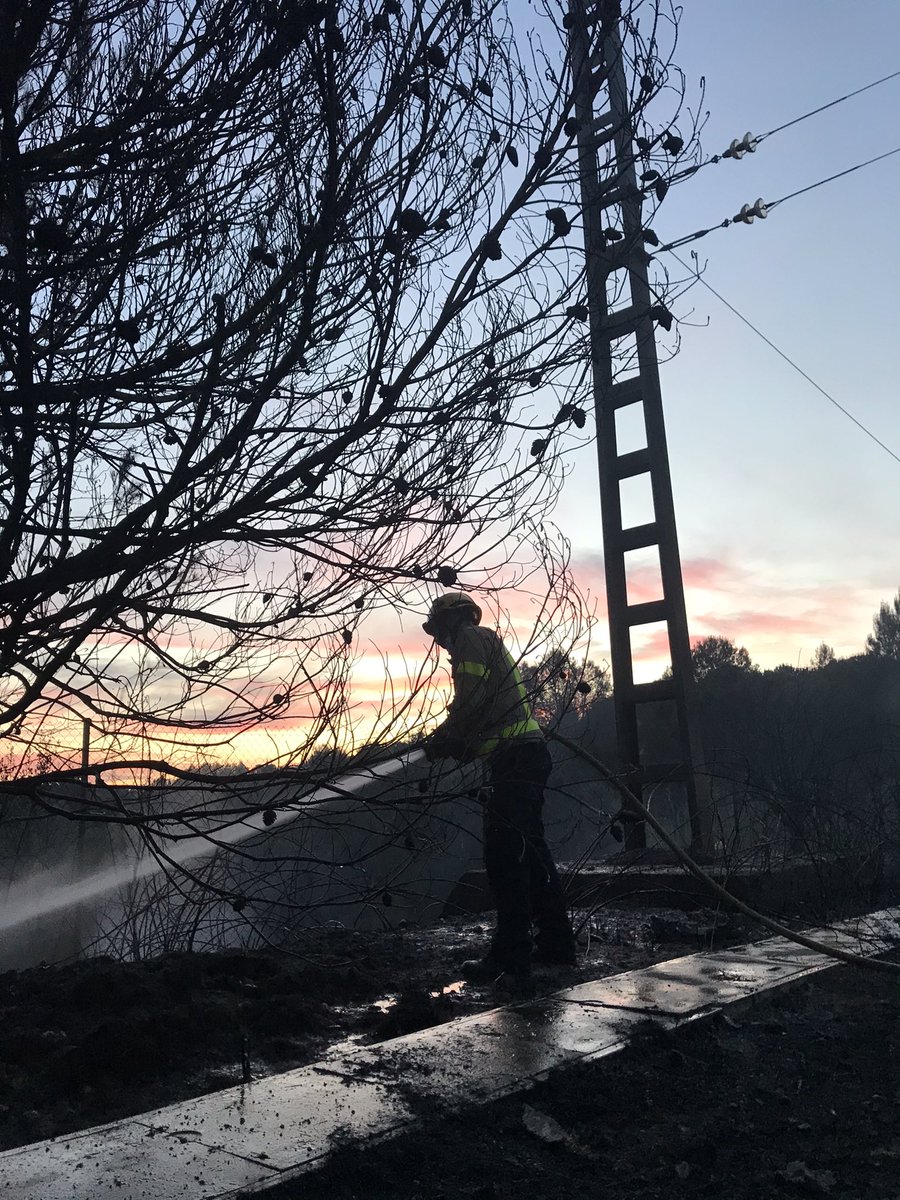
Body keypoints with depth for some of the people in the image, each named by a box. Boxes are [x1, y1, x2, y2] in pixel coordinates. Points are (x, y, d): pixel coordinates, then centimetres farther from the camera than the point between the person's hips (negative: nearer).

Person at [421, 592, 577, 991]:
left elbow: (471, 700, -15)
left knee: (504, 856, -10)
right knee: (529, 850, 15)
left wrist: (440, 740, -4)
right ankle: (556, 942, 21)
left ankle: (511, 955, -8)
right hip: (529, 752, 10)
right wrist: (456, 743, 16)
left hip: (514, 757, -10)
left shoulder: (471, 638, 0)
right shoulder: (492, 645, 29)